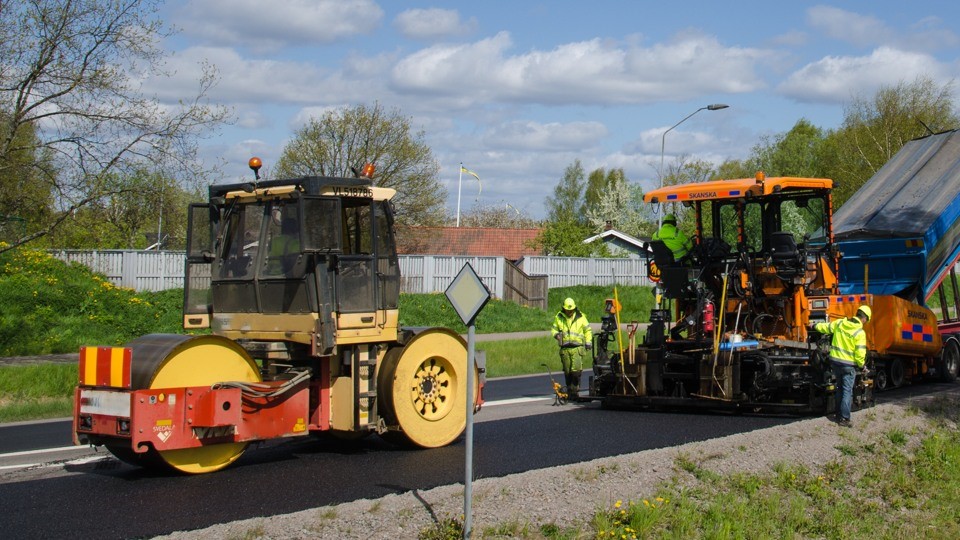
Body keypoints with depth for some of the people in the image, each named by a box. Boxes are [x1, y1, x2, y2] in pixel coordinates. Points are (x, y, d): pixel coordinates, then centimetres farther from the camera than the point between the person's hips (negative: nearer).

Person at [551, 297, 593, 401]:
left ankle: (575, 391, -9)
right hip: (564, 348, 2)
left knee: (576, 370, -14)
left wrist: (588, 342, 3)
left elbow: (588, 330, 13)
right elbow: (554, 329, 18)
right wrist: (556, 334, -4)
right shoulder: (559, 317, 7)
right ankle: (570, 392, 15)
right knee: (567, 372, 5)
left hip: (577, 348, -2)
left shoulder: (580, 317, 3)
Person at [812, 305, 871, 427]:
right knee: (847, 391, 1)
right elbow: (860, 353, -16)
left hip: (835, 361, 6)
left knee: (840, 388, 20)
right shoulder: (860, 333, -15)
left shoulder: (839, 323, 0)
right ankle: (844, 418, -3)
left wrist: (815, 326, 37)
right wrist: (861, 365, 2)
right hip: (848, 364, -6)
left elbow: (825, 327, 17)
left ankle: (839, 415, 28)